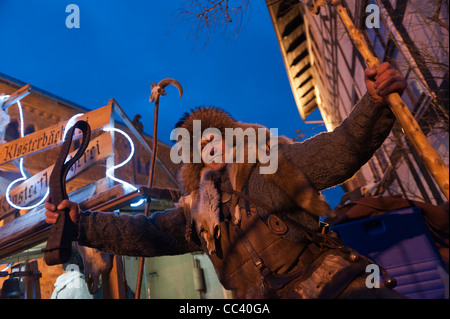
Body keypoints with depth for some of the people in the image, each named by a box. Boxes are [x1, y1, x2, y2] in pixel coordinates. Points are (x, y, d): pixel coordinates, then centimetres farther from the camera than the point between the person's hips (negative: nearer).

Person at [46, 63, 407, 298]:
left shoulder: (269, 164, 5)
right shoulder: (197, 210, 17)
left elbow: (339, 150, -3)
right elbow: (141, 233, 19)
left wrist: (376, 102, -19)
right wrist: (82, 222, 12)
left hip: (336, 285, -3)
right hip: (263, 296, 4)